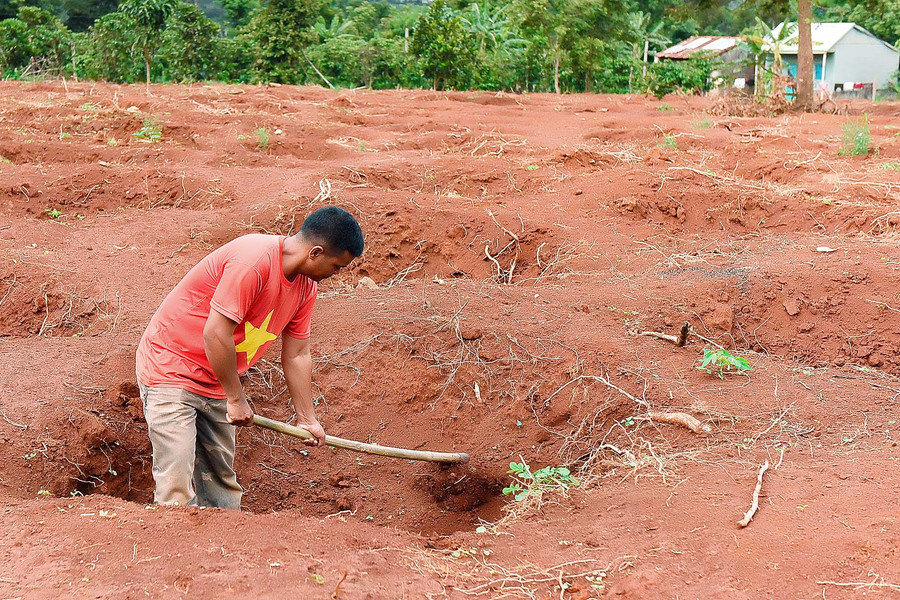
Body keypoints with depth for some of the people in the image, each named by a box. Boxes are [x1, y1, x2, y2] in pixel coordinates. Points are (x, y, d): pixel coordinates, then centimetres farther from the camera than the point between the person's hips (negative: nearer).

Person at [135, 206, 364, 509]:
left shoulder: (306, 286, 2)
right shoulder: (253, 260, -28)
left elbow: (297, 355, 10)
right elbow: (216, 334, -28)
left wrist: (307, 419, 10)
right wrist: (236, 399, -17)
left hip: (214, 383, 9)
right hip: (170, 367, -9)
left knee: (221, 481, 13)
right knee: (176, 487, -15)